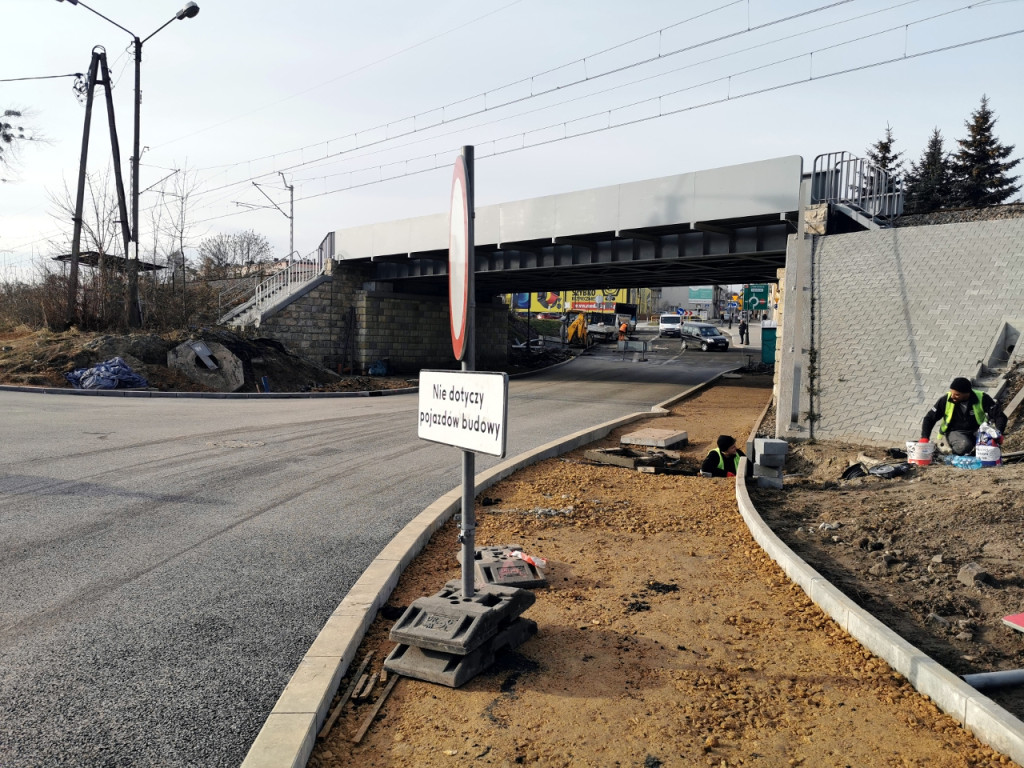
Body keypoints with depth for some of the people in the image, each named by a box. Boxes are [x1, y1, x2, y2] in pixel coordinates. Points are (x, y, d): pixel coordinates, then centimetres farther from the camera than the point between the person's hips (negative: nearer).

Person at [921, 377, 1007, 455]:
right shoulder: (946, 400, -14)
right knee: (964, 446, -36)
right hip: (955, 432, -2)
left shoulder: (981, 398, -15)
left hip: (976, 430, 2)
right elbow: (929, 418, -7)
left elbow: (1000, 416, -13)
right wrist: (924, 437, -21)